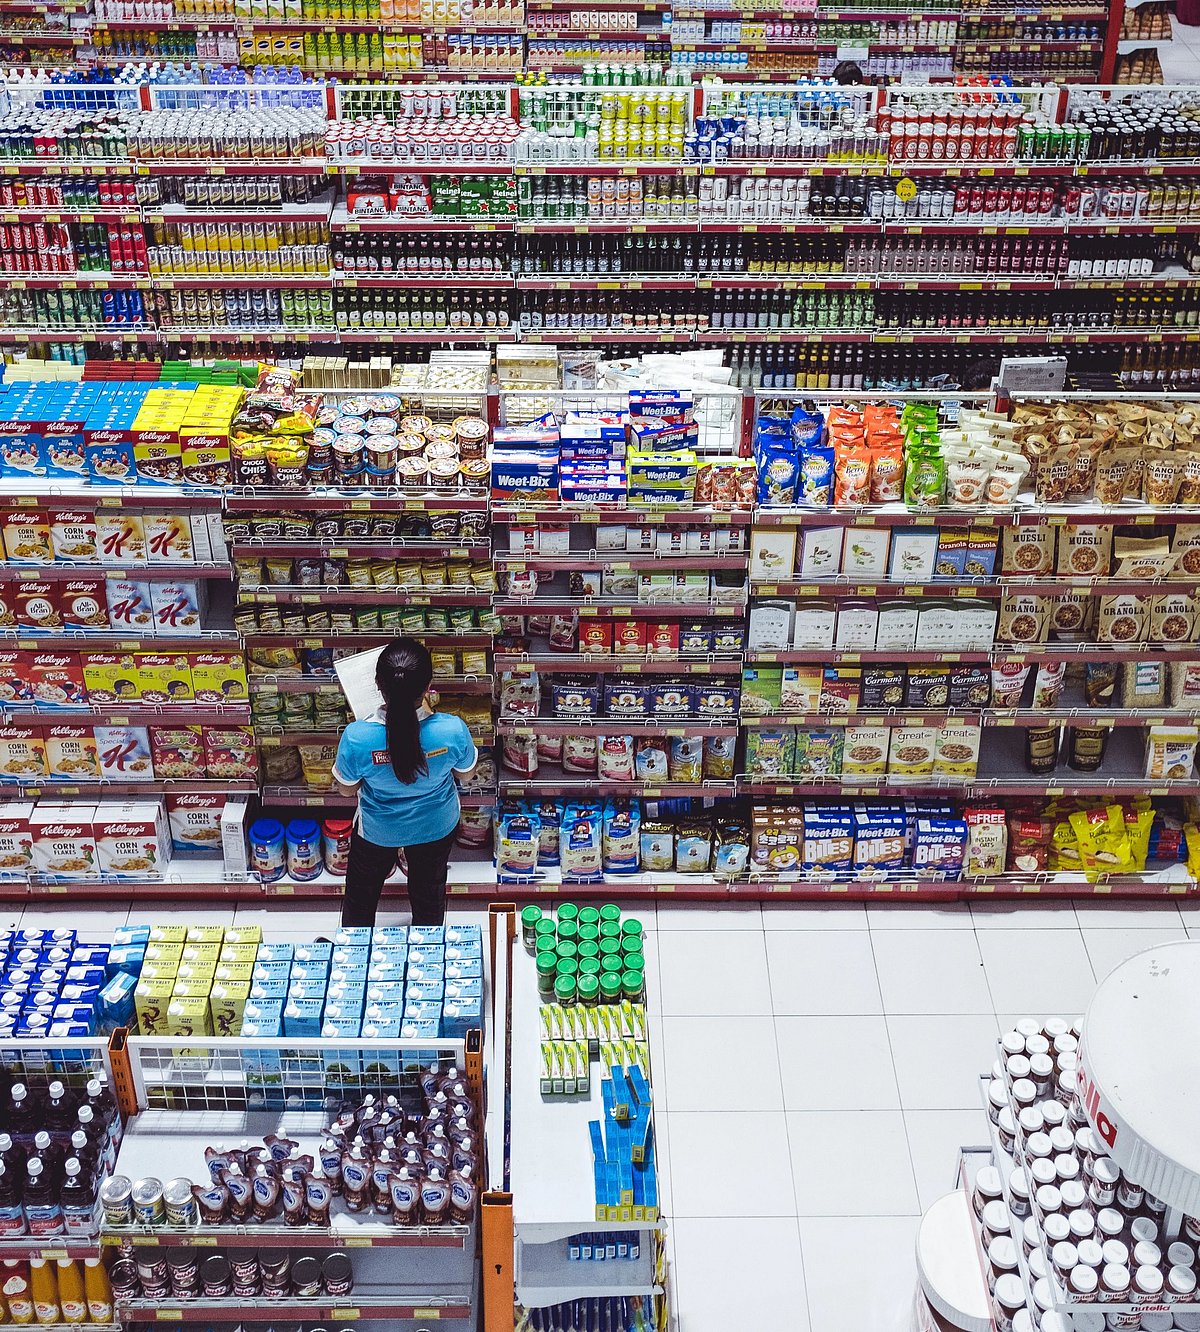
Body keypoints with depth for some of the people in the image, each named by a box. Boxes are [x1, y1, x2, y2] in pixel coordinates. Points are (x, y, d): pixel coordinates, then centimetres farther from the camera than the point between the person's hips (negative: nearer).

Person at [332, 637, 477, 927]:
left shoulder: (357, 737, -37)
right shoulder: (452, 730, -36)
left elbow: (346, 788, -15)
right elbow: (465, 772, -11)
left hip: (378, 830, -1)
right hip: (436, 827, 1)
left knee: (361, 893, 30)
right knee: (429, 892, 31)